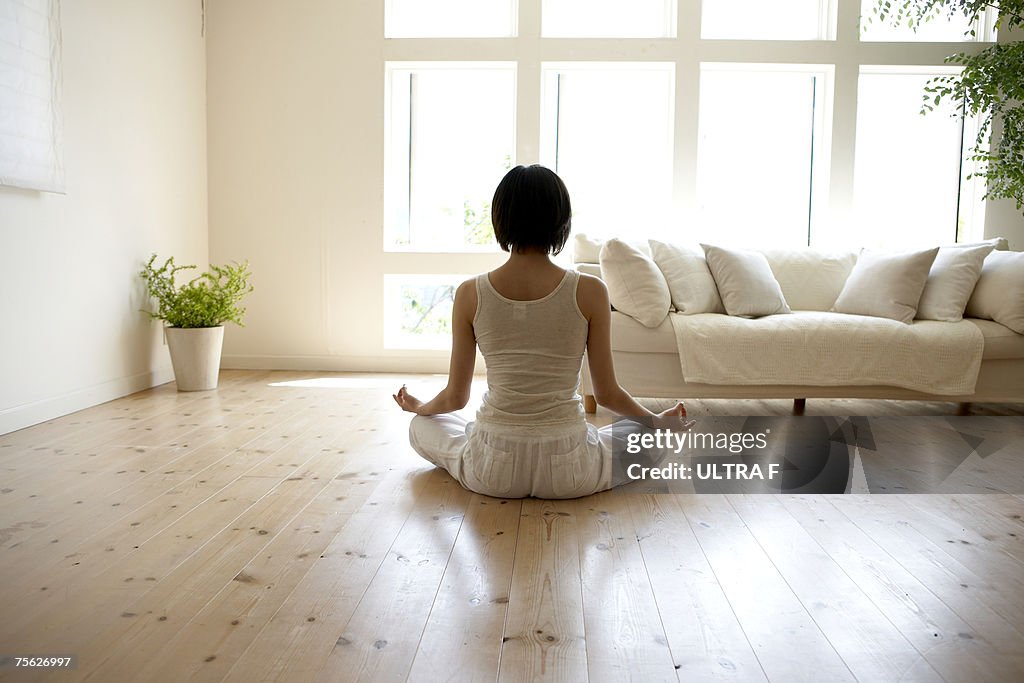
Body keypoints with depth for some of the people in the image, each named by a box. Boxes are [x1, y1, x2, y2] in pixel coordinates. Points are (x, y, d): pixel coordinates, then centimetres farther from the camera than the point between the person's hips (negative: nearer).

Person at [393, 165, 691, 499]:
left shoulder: (470, 293, -6)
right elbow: (607, 395, -2)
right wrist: (659, 420, 19)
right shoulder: (589, 291, -10)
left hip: (491, 471, 1)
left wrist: (418, 406, 25)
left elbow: (455, 398, 2)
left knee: (421, 426, 31)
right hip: (567, 474, 0)